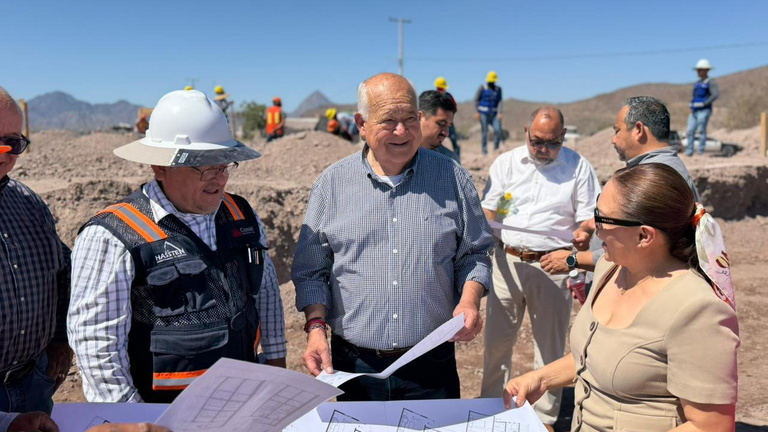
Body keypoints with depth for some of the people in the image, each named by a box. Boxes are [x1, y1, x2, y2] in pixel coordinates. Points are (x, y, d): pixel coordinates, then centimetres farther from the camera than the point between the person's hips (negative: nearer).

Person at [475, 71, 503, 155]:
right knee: (485, 132, -2)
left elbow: (500, 101, 4)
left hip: (494, 113, 3)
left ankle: (496, 149, 4)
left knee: (498, 130, -10)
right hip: (483, 113, -3)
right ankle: (484, 150, 7)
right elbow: (476, 99, 1)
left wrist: (499, 112, -9)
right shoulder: (482, 88, 0)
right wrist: (477, 112, -7)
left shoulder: (498, 89, 9)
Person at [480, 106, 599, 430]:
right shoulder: (506, 162, 7)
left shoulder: (578, 167, 2)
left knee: (550, 345, 8)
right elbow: (489, 208, 7)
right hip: (507, 261, 2)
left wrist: (584, 233, -20)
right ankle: (491, 406, 28)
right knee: (497, 339, 9)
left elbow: (589, 217, 2)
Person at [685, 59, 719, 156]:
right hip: (695, 111, 7)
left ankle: (700, 151, -5)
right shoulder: (697, 83, 21)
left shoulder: (710, 82, -2)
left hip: (704, 111, -7)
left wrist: (705, 103, -18)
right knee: (690, 131, -1)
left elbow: (716, 94, -15)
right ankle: (689, 151, 1)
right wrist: (692, 107, 10)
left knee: (702, 131, -8)